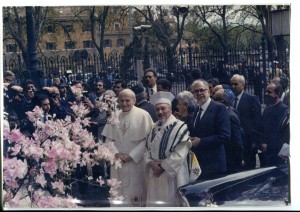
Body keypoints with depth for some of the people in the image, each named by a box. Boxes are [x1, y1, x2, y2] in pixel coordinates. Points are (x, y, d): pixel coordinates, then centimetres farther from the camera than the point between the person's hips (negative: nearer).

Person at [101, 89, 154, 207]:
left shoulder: (143, 115, -6)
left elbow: (148, 139, -9)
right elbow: (109, 139, 8)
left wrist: (132, 155, -13)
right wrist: (116, 153, -9)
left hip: (136, 163, -4)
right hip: (118, 162, 4)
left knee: (136, 194, 2)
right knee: (119, 194, 7)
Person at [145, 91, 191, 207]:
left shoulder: (180, 127, -8)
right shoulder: (155, 128, 12)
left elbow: (180, 154, -15)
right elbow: (148, 149, 12)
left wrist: (162, 166, -14)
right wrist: (151, 163, -8)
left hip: (172, 174, -6)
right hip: (155, 173, 6)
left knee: (171, 203, -1)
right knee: (155, 203, 8)